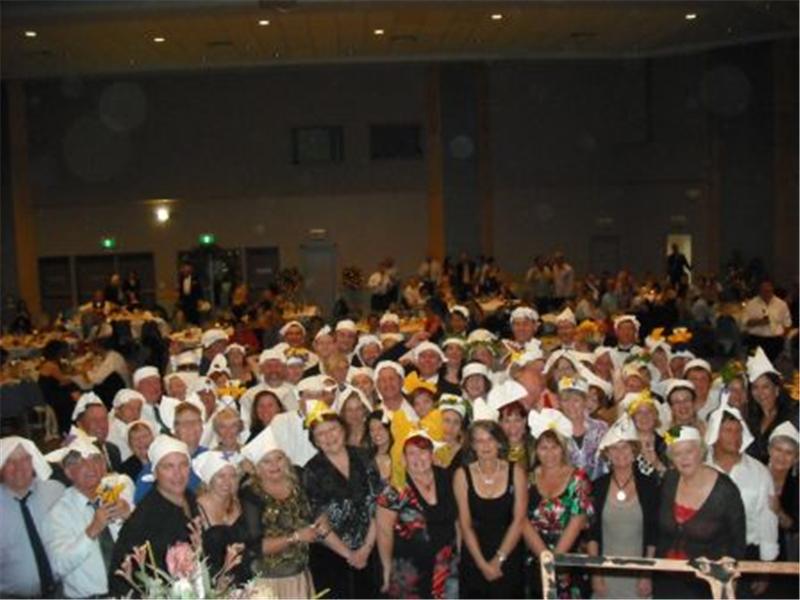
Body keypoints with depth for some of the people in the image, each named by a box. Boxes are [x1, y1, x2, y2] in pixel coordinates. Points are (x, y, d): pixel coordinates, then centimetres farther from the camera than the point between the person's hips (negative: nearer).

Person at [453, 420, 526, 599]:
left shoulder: (515, 472, -3)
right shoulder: (462, 475, -4)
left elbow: (518, 521, -4)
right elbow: (465, 525, -4)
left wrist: (499, 559, -9)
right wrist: (482, 563, -10)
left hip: (508, 553, 0)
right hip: (473, 555, 0)